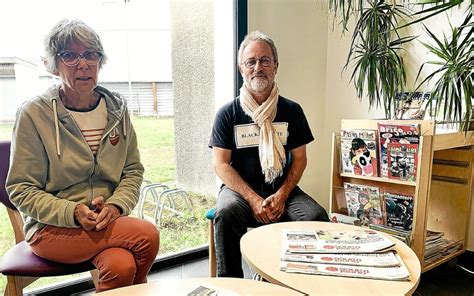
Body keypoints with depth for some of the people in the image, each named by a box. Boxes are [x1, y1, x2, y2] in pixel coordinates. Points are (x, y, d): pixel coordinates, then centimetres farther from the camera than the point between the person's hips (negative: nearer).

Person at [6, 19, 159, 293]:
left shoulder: (116, 108, 4)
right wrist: (73, 213, -20)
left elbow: (133, 170, 6)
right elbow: (21, 189, -5)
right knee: (147, 234, -24)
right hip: (51, 229, -3)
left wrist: (116, 205, -13)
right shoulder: (34, 114, -7)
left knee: (122, 266, -27)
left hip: (108, 221, 3)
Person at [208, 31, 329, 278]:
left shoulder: (291, 111, 7)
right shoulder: (228, 113, 1)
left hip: (282, 189, 2)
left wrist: (282, 195, -10)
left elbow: (300, 159, 7)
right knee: (226, 213, -33)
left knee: (317, 216, -24)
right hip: (240, 190, -1)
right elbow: (221, 164, -3)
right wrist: (253, 199, -15)